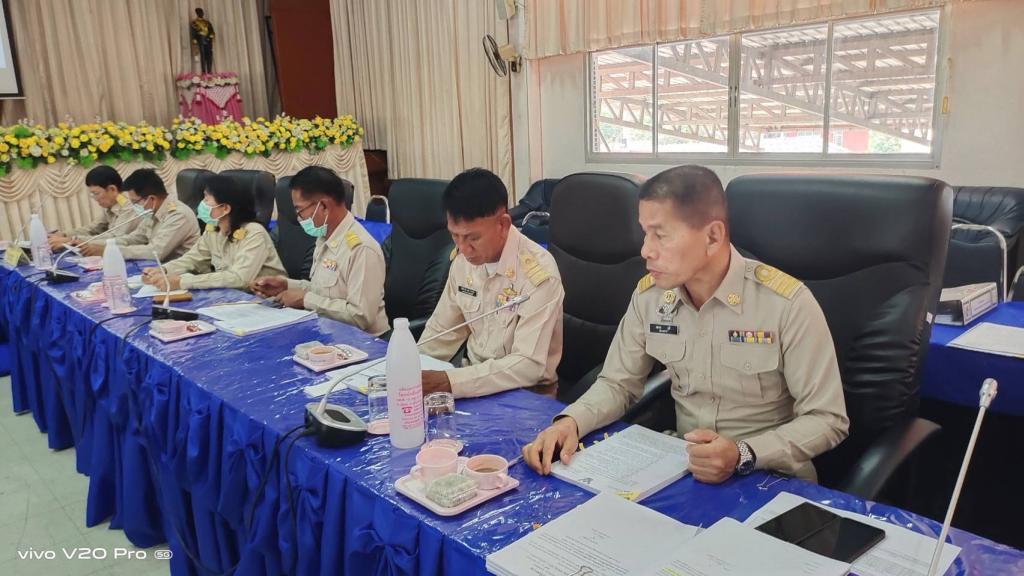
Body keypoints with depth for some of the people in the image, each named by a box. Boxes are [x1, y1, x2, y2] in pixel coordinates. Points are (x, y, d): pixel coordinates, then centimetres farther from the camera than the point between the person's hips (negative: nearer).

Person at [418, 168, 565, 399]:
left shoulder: (538, 273, -22)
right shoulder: (463, 258, -3)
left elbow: (529, 365, -25)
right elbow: (442, 330, 9)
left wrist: (448, 381, -31)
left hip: (526, 394, -5)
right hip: (473, 378, 6)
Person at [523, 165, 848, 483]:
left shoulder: (788, 304, -18)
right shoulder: (649, 295, -4)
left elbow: (828, 419, -13)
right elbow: (618, 383, 6)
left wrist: (743, 456, -28)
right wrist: (570, 422, -14)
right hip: (684, 468, 4)